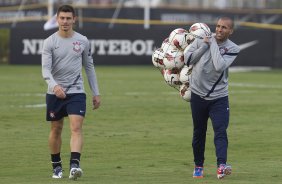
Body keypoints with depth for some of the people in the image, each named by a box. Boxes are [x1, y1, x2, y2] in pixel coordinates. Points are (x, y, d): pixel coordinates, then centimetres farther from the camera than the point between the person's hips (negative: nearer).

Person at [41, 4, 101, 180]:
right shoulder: (49, 42, -3)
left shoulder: (83, 41, 3)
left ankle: (75, 165, -28)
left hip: (76, 91, 0)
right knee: (56, 129, 10)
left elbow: (89, 67, 12)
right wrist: (54, 85, -33)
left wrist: (96, 93, 10)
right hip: (55, 92, 0)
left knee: (76, 127, -17)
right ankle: (56, 166, 25)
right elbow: (46, 69, -13)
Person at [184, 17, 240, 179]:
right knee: (199, 132, 11)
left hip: (219, 97, -2)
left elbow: (219, 66, -22)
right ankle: (198, 166, 25)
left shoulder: (232, 49, -6)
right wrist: (205, 45, -11)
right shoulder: (201, 40, 1)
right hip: (198, 94, 2)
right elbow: (188, 59, -6)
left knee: (221, 131, -17)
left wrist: (213, 44, -16)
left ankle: (221, 165, -30)